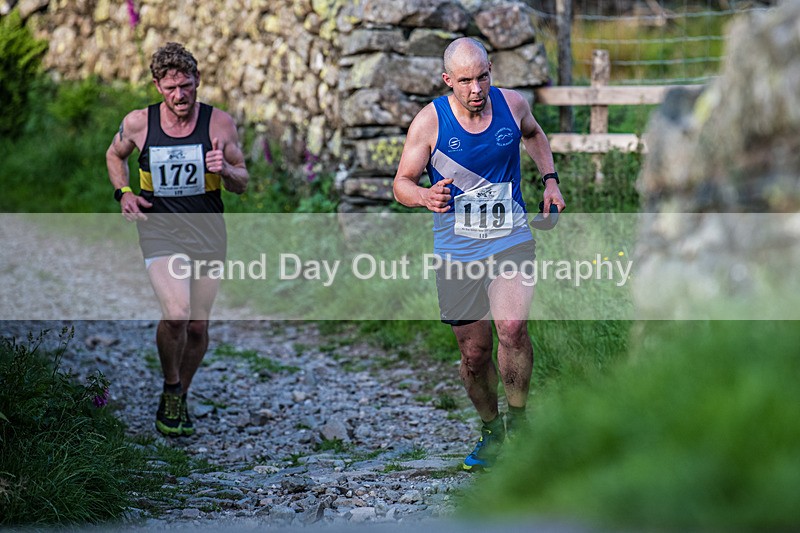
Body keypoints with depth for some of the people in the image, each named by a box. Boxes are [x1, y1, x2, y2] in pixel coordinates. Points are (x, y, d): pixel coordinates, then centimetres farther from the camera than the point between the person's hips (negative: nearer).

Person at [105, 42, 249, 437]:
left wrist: (226, 170, -20)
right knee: (176, 316, -22)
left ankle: (181, 397, 32)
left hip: (208, 236, 2)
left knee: (198, 326, 7)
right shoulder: (138, 123, -4)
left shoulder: (219, 123, -5)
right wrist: (123, 192, 0)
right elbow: (115, 155, 17)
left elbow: (242, 184, 3)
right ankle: (171, 389, 4)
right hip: (160, 232, -2)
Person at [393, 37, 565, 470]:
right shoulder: (429, 121, -9)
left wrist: (550, 180, 12)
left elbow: (534, 134, 23)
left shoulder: (512, 104, -2)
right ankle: (491, 431, 31)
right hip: (456, 251, 0)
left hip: (511, 240, 0)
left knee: (513, 327, -24)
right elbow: (402, 184, -2)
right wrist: (426, 196, -24)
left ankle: (517, 422, -4)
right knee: (474, 354, 6)